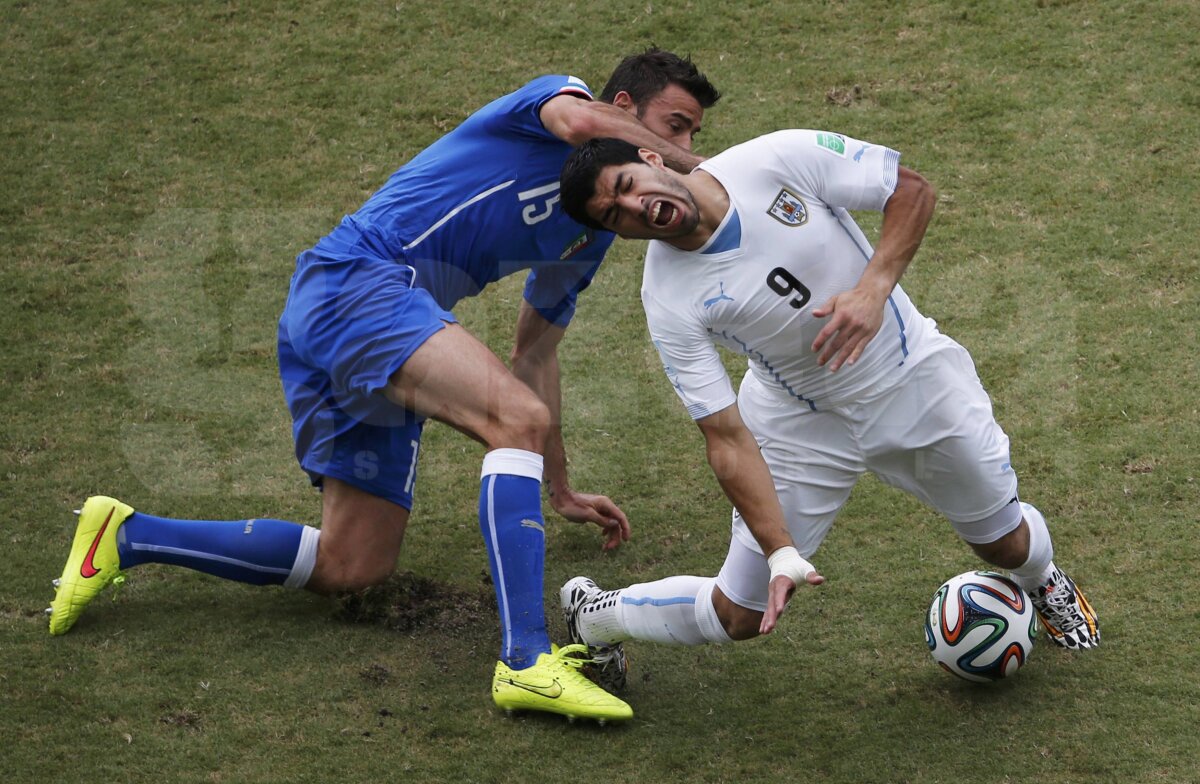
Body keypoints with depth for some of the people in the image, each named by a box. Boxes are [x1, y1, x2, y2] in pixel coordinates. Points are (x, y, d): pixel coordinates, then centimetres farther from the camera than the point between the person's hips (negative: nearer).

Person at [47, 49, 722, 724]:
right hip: (356, 280, -9)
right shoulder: (553, 95, 1)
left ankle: (127, 536, 14)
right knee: (519, 419, -29)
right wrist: (700, 168, -18)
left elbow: (535, 354, 31)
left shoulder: (597, 231, 25)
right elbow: (581, 120, -27)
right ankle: (527, 660, -37)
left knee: (353, 566, 3)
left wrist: (560, 492, 32)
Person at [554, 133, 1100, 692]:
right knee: (741, 617, -1)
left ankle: (1041, 579, 53)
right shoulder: (669, 302, -25)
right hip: (799, 423, -1)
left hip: (914, 378, 1)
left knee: (1006, 544, 14)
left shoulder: (781, 159, -26)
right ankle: (596, 617, 26)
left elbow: (912, 189, -16)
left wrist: (874, 289, -31)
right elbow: (726, 437, -23)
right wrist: (781, 553, -31)